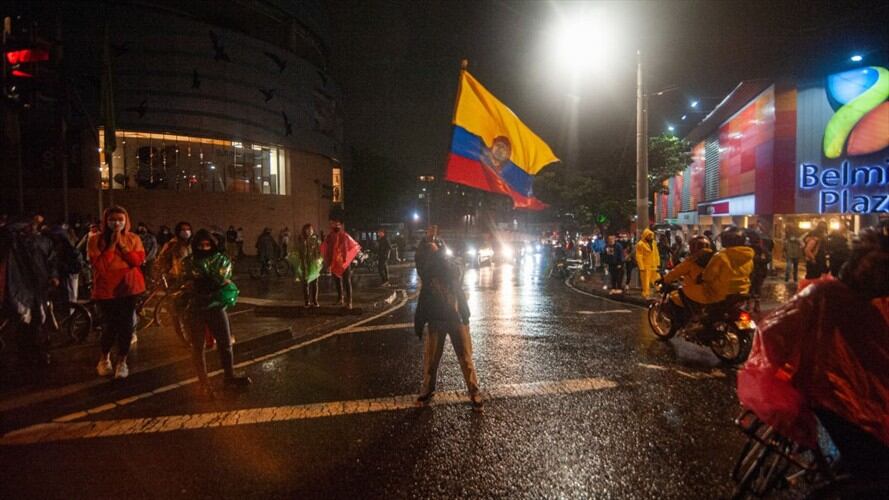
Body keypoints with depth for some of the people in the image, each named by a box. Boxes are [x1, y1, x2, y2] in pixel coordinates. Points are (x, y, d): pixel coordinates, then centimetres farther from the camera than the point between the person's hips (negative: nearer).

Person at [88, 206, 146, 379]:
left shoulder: (133, 238, 2)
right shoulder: (95, 240, -6)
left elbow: (138, 261, -10)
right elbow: (99, 266, -17)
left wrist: (122, 244, -16)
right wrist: (112, 244, -19)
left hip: (129, 287, 2)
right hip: (106, 289, -2)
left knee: (126, 324, 4)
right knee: (111, 325, 0)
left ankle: (122, 361, 20)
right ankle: (104, 357, 29)